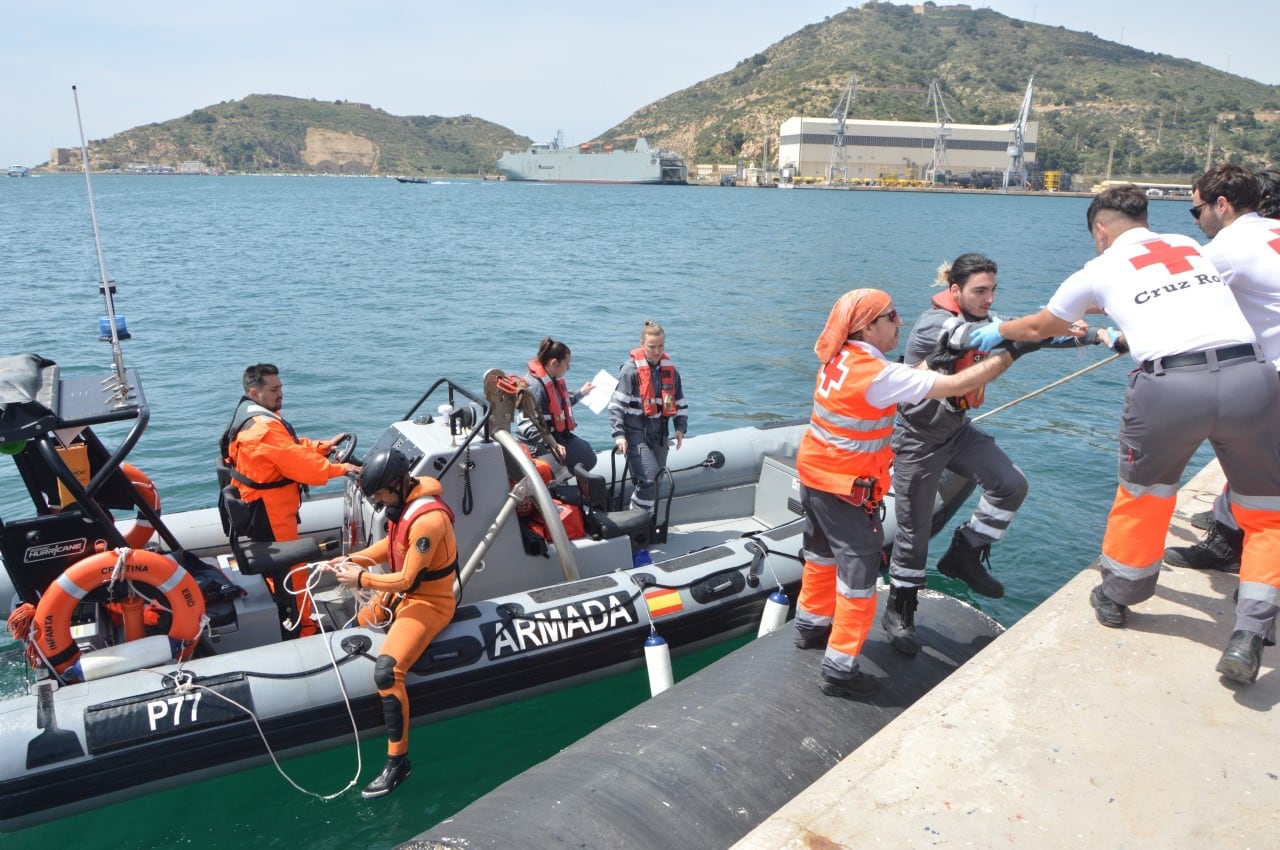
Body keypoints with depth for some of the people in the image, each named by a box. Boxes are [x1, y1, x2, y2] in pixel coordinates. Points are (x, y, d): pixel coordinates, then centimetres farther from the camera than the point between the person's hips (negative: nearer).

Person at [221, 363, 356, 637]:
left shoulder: (258, 415, 8)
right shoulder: (263, 427, -27)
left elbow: (292, 445, 11)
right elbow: (298, 462, -30)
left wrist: (324, 446, -1)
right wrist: (340, 469, -23)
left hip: (268, 506, 11)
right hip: (269, 510, -11)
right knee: (292, 568, -1)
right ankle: (302, 628, 10)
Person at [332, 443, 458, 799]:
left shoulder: (427, 519, -30)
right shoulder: (404, 501, -1)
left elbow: (406, 579, -25)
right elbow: (390, 544, 15)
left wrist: (361, 578, -15)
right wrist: (353, 559, 1)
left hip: (428, 602, -10)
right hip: (400, 591, 10)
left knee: (386, 671, -24)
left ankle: (398, 761, -12)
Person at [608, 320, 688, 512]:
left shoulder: (670, 369, 8)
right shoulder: (631, 369, -10)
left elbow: (680, 402, 19)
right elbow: (616, 404, -11)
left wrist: (680, 428, 7)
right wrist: (619, 434, -17)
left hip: (660, 434, 7)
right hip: (636, 433, -6)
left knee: (656, 482, 12)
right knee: (649, 479, -18)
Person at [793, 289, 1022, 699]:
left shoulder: (840, 358, -1)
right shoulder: (878, 375, -26)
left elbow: (910, 378, 12)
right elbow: (956, 385, -24)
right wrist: (1010, 354, -13)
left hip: (814, 473, 9)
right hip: (845, 488, -9)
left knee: (823, 554, 25)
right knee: (858, 572, 1)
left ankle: (812, 625, 44)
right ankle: (840, 670, 9)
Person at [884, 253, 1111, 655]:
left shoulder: (977, 320, 1)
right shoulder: (933, 325, -23)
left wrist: (1096, 335, -24)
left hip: (956, 430, 7)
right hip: (918, 439, -7)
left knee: (1011, 485, -9)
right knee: (914, 529, 1)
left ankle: (964, 555, 12)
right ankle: (899, 611, 21)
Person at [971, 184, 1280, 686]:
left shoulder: (1101, 268, 14)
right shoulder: (1187, 244, 25)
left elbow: (1039, 328, 31)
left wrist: (998, 331, 52)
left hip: (1169, 385, -2)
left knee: (1142, 495, 22)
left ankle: (1116, 598, 41)